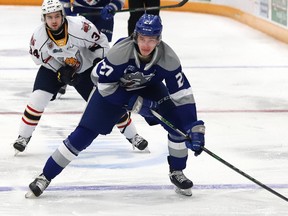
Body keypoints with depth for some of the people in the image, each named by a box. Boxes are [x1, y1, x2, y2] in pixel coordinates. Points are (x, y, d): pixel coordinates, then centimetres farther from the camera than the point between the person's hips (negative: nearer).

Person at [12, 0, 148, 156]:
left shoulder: (80, 26, -32)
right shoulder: (39, 36, -24)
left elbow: (100, 42, -16)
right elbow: (40, 57, -8)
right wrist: (60, 71, -17)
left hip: (85, 68, -1)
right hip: (53, 68, 1)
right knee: (37, 99, -16)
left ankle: (132, 136, 12)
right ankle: (23, 137, 1)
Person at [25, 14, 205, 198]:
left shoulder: (168, 58, -29)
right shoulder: (120, 51, -36)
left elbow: (183, 94, -24)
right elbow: (103, 83, -24)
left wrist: (194, 128, -30)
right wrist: (133, 102, -27)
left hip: (149, 89, 3)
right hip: (114, 89, -3)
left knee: (178, 124, -15)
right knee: (84, 134, -11)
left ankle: (177, 173, 9)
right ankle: (45, 177, 0)